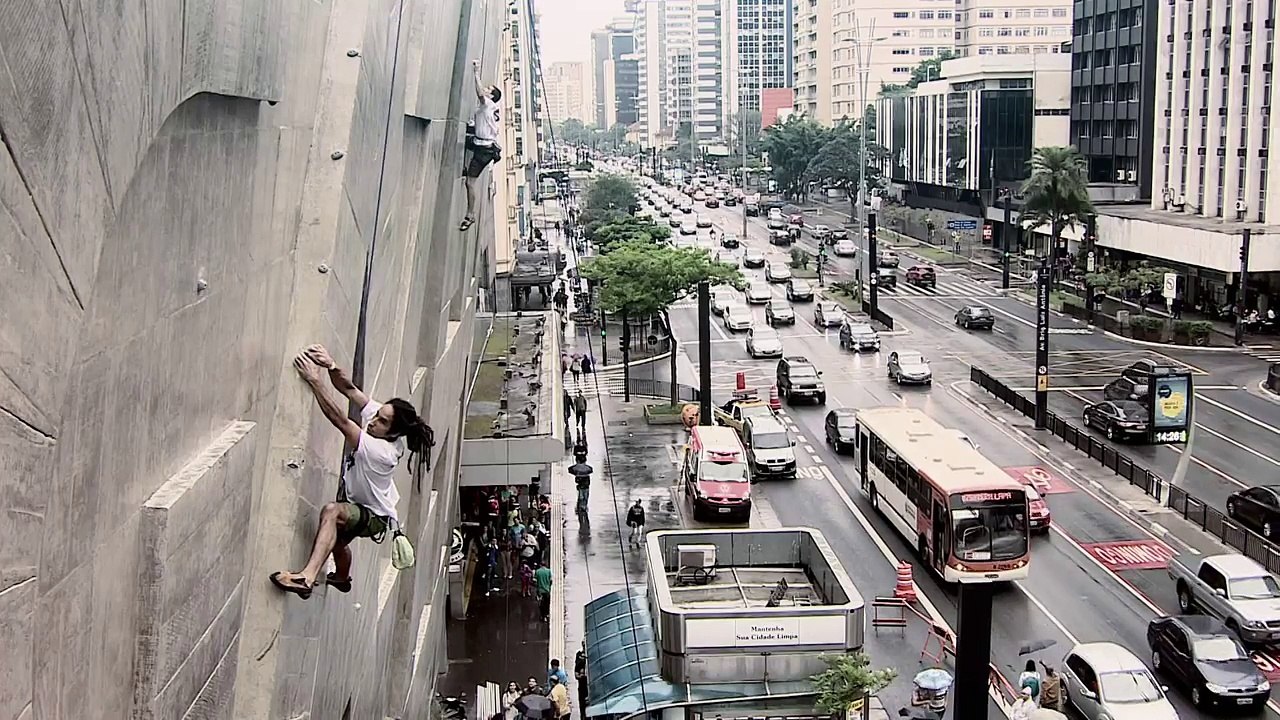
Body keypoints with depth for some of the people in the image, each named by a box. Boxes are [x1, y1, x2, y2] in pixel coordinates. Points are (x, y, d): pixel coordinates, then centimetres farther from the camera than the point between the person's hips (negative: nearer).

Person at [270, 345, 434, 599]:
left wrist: (314, 380, -48)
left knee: (332, 511, -39)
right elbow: (349, 388, -21)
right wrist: (331, 366, -42)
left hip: (374, 515, -9)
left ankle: (307, 576, -50)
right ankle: (342, 578, 67)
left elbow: (339, 419, -46)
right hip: (355, 499, 10)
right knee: (336, 538, 35)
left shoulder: (381, 451, -39)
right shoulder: (375, 412, -19)